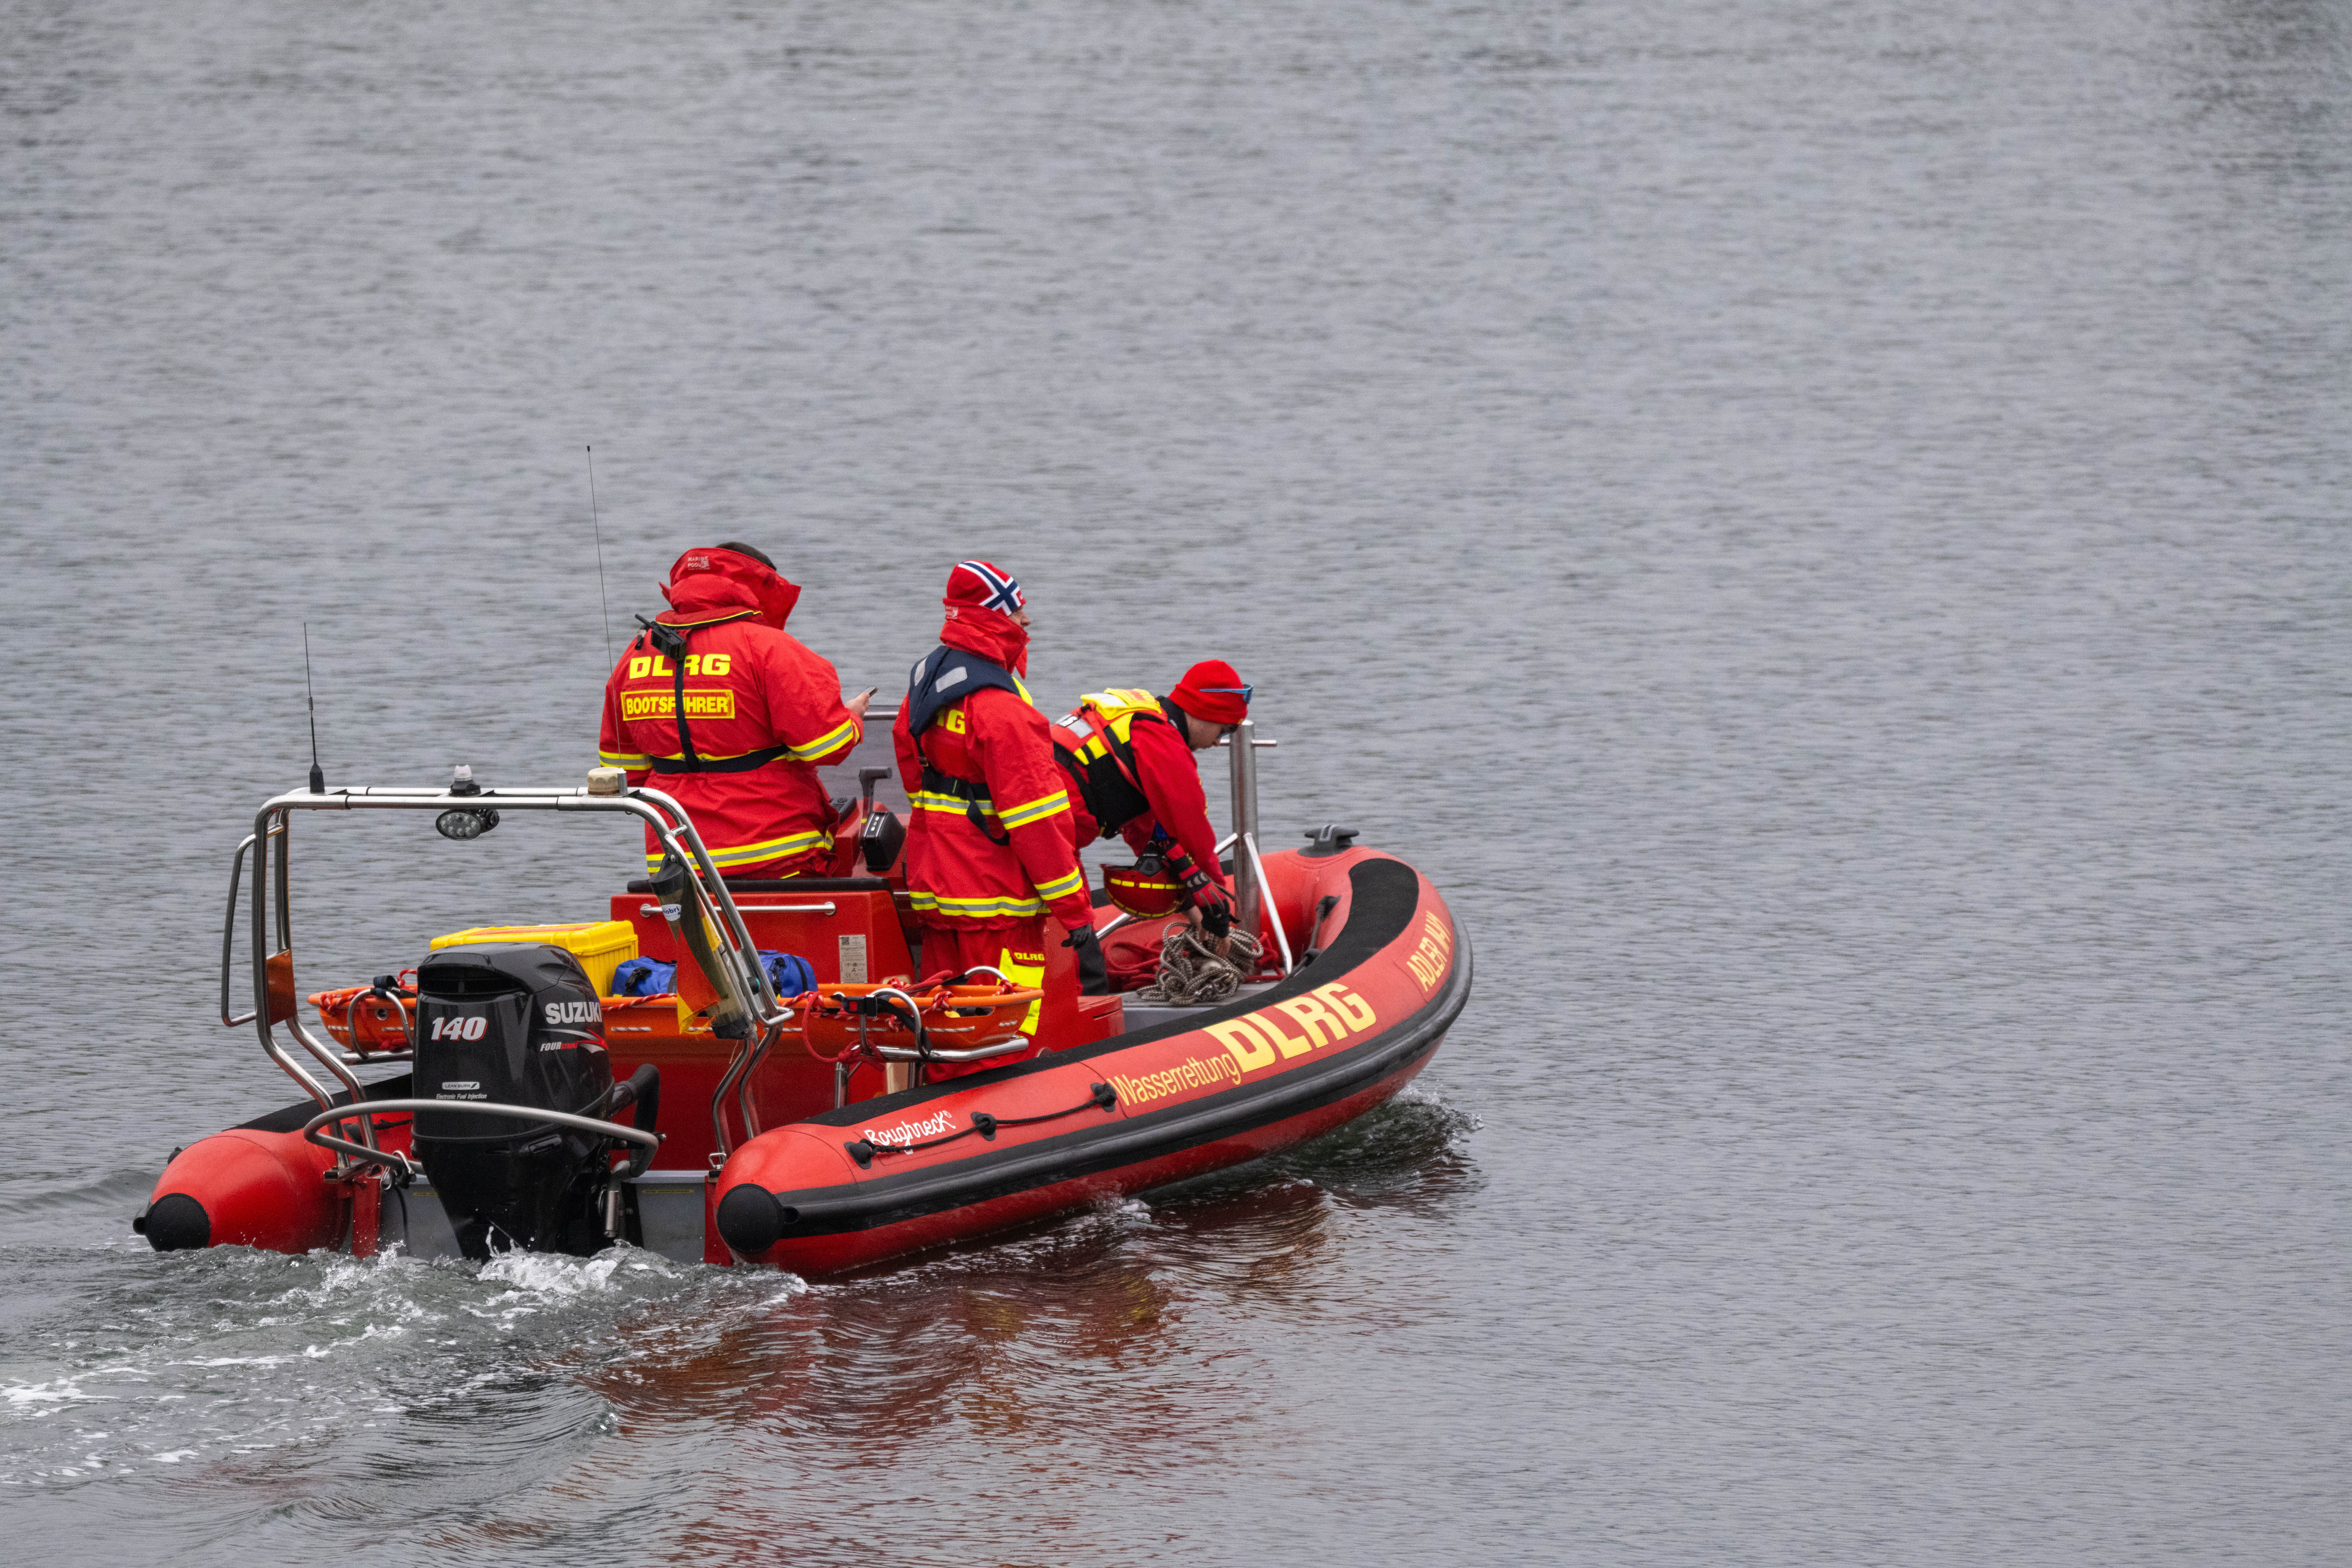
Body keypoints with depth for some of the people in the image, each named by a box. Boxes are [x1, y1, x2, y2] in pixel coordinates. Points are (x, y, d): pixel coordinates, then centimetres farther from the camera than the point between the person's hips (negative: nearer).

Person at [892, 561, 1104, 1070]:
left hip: (933, 894, 9)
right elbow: (1036, 823, -20)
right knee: (1005, 1054, -4)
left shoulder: (922, 687, 9)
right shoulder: (1001, 709, -19)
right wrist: (1077, 914, -16)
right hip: (996, 906, -9)